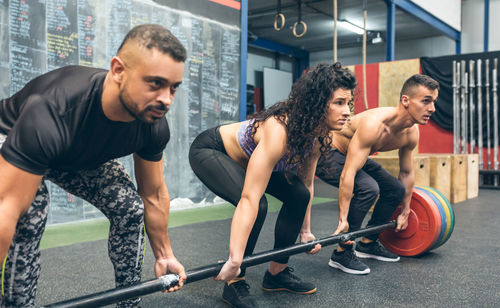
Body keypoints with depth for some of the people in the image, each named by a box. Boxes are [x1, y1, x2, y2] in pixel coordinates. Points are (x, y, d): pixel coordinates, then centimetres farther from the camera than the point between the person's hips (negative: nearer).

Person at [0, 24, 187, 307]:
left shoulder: (154, 127, -26)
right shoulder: (52, 113, -45)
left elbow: (153, 195, -9)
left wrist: (165, 256, 0)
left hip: (84, 154, 5)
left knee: (130, 207, -9)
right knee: (31, 213, -32)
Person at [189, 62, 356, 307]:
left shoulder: (317, 134, -14)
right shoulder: (279, 131, -39)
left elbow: (306, 184, 1)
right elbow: (249, 199, -43)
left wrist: (305, 231, 8)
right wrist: (234, 261, -43)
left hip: (244, 158, 8)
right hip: (209, 151, -8)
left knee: (298, 195, -4)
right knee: (258, 206, -29)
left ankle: (277, 273, 11)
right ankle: (234, 283, -8)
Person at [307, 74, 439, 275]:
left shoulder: (411, 133, -10)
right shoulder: (374, 124, -36)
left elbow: (407, 173, 6)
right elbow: (348, 173, -40)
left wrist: (405, 212, 12)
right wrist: (343, 220, -41)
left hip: (355, 155, 9)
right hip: (326, 153, -9)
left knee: (396, 190, 6)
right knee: (368, 188, -30)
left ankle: (367, 243, 20)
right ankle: (342, 253, -16)